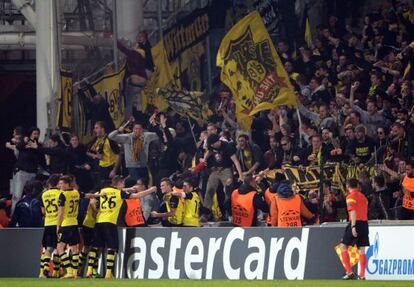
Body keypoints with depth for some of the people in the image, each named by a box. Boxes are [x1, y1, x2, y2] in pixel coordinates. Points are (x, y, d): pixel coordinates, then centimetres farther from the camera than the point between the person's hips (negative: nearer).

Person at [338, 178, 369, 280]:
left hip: (356, 222, -7)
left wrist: (353, 226, -22)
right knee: (361, 249, 7)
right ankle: (362, 275, 2)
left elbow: (353, 212, -17)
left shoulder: (351, 197, -6)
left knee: (343, 246, 2)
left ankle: (349, 272, -7)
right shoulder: (363, 196, 16)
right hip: (365, 222, 7)